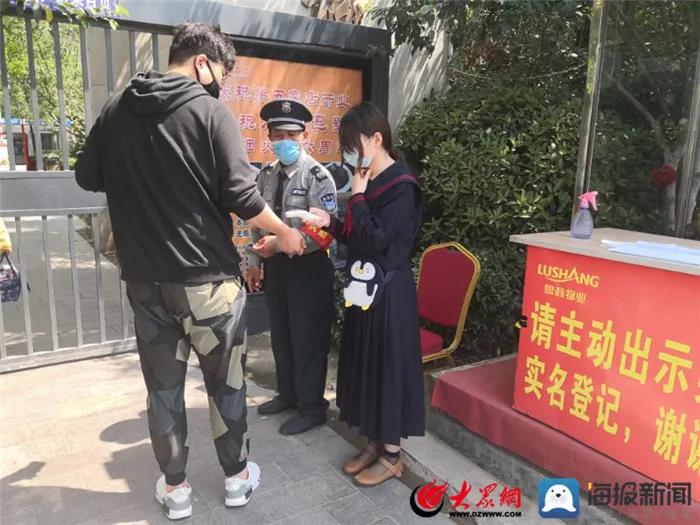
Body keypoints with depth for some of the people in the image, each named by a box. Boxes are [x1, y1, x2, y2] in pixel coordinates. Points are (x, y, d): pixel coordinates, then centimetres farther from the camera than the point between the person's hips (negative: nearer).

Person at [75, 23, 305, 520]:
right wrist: (285, 232, 0)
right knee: (225, 380, 13)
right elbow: (241, 195, -15)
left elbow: (88, 176, 14)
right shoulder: (209, 110, -10)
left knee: (163, 385, 15)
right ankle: (238, 477, 30)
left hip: (144, 277, 4)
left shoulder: (117, 109, 5)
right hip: (207, 277, -4)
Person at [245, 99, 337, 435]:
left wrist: (280, 243, -28)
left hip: (308, 267, -7)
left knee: (308, 339, 4)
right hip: (276, 265, 7)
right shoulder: (267, 176, 7)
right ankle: (288, 393, 39)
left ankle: (311, 407, 21)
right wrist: (255, 262, 9)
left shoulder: (317, 176, -14)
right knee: (281, 334, 19)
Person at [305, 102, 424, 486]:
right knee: (365, 363, 14)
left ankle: (392, 455, 18)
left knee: (389, 365, 2)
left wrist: (357, 197, -15)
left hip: (389, 291, -9)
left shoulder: (401, 185, -15)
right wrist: (330, 223, 1)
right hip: (364, 287, 9)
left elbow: (377, 239, -22)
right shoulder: (369, 182, 10)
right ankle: (375, 443, 30)